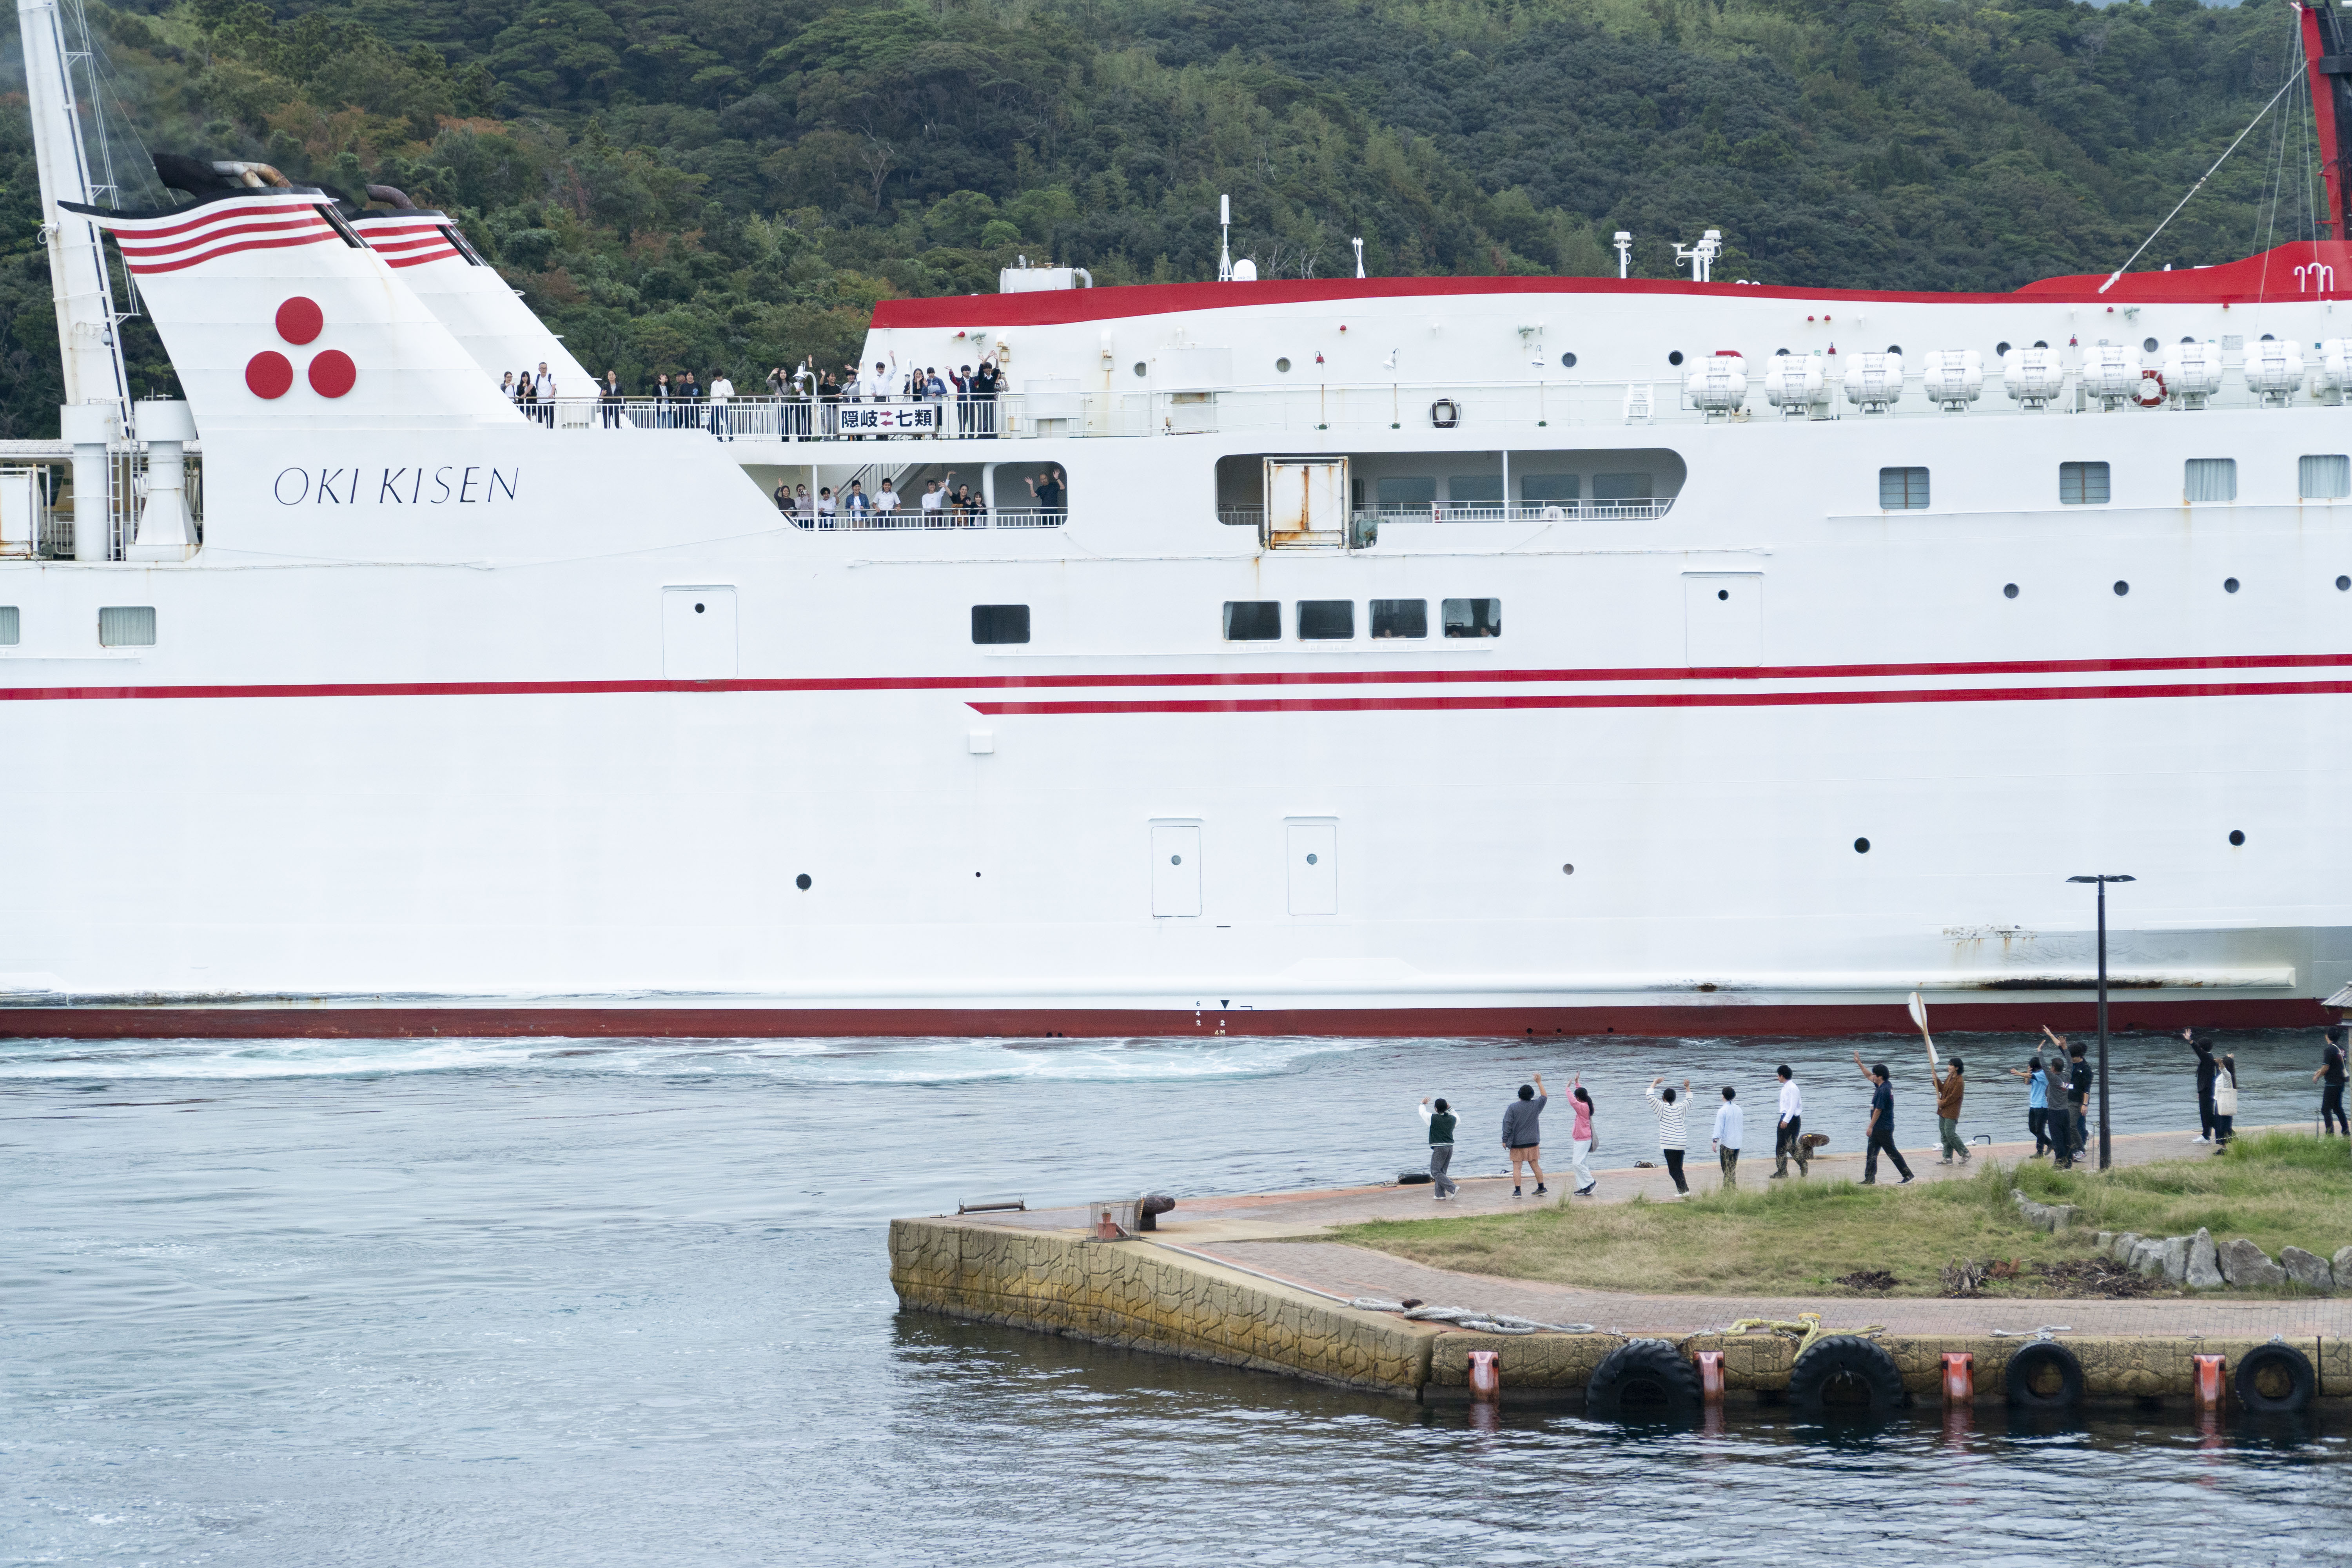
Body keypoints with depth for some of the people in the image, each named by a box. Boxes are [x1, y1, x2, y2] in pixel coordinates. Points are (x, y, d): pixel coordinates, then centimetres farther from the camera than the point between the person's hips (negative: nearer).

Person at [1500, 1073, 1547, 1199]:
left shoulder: (1512, 1108, -9)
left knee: (1517, 1167, 0)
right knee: (1535, 1165, 13)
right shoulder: (1536, 1106, -1)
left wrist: (1505, 1140, -2)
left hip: (1517, 1143, -3)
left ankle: (1517, 1191, -5)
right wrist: (1539, 1083, 26)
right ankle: (1542, 1188, 17)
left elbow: (1507, 1125, -10)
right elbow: (1545, 1097, 20)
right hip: (1533, 1141, 3)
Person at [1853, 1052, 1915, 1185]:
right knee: (1871, 1153, 12)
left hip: (1883, 1128, -10)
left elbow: (1878, 1110, -21)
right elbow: (1869, 1076, 24)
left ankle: (1908, 1176, 0)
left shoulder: (1883, 1090, -22)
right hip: (1879, 1128, 10)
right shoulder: (1887, 1085, 8)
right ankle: (1870, 1179, 17)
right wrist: (1859, 1063, 26)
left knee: (1892, 1152, -5)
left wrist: (1871, 1127, -15)